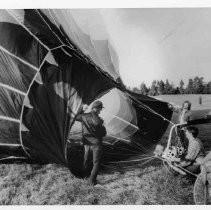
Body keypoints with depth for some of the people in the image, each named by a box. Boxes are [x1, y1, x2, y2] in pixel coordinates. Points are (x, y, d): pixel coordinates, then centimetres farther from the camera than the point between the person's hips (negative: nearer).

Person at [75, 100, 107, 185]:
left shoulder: (84, 116, -9)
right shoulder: (99, 120, -23)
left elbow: (76, 117, 14)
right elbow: (104, 133, -13)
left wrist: (82, 110, 17)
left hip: (87, 143, 5)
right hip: (96, 144, -5)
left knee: (86, 160, 25)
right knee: (96, 163, 11)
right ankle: (92, 181, 11)